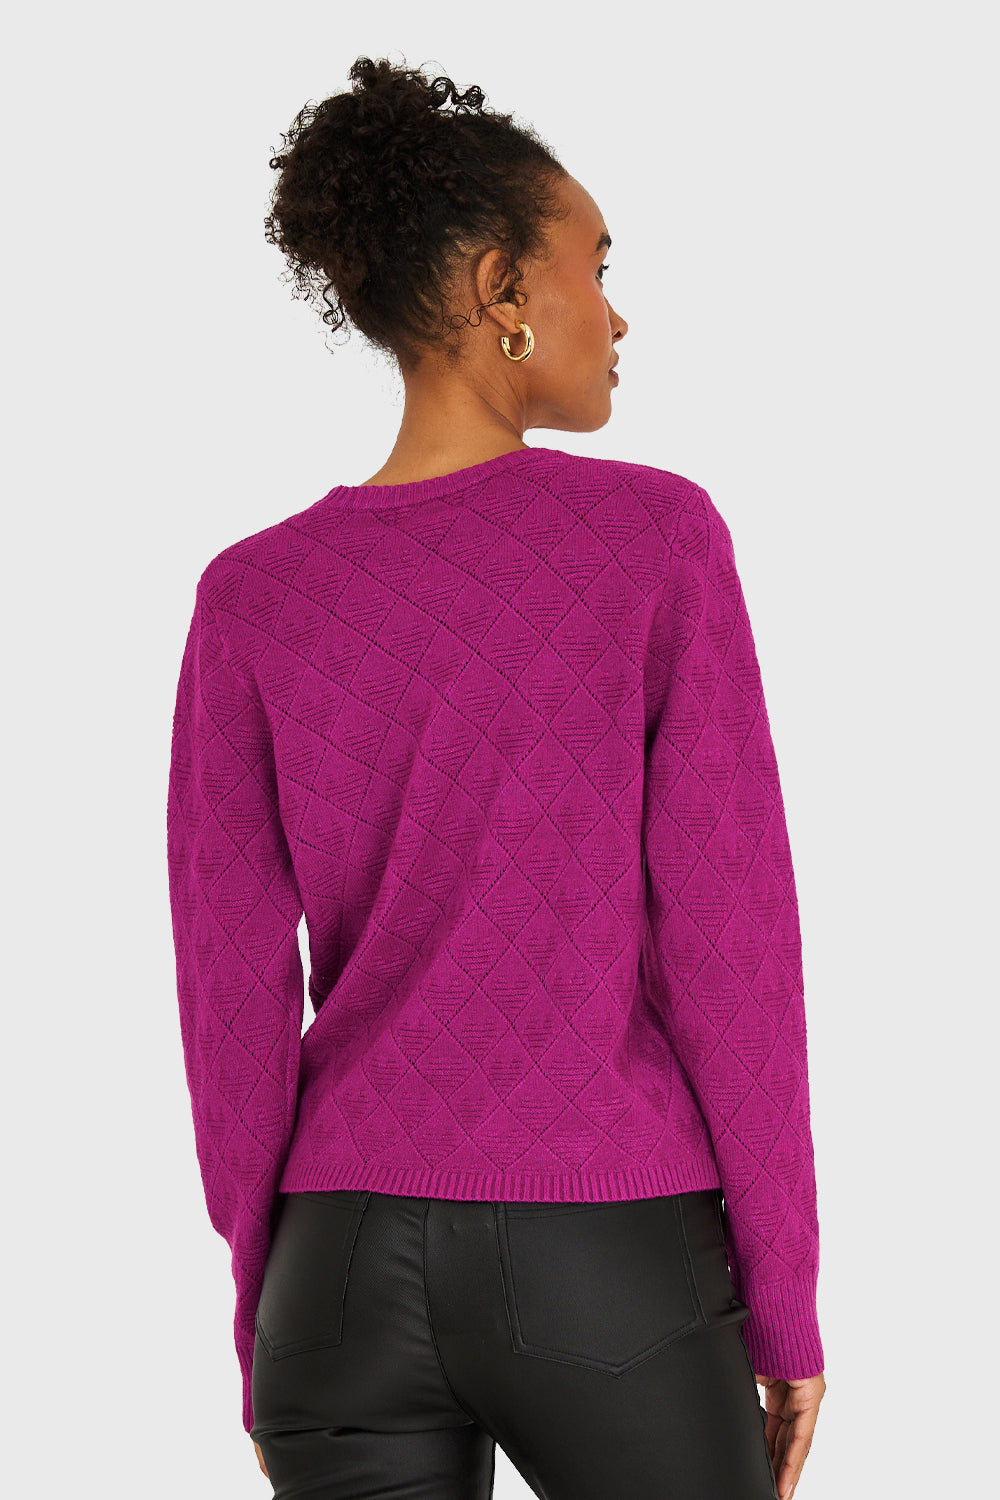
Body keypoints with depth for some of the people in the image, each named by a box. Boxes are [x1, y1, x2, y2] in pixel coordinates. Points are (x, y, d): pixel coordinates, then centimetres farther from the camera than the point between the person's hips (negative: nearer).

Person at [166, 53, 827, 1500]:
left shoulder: (249, 599, 0)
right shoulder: (656, 535, -8)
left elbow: (231, 995, 0)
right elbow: (729, 941, -9)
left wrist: (267, 1333, 10)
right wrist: (787, 1304, 0)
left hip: (351, 1275, 3)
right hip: (609, 1273, -2)